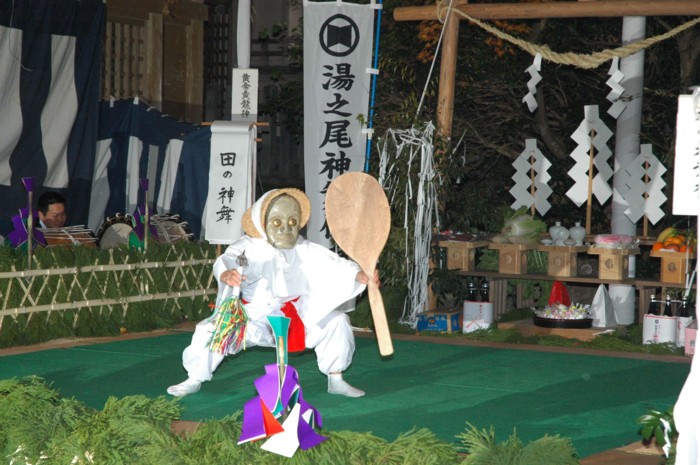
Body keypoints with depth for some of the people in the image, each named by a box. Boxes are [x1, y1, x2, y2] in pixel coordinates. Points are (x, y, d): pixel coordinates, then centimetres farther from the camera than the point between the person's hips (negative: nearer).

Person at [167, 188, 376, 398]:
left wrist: (360, 275, -30)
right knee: (212, 329, -19)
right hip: (255, 315, -2)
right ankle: (195, 379, 6)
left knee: (336, 321, -11)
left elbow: (334, 265, -12)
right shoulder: (248, 247, -16)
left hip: (297, 314, 3)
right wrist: (226, 274, -60)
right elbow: (227, 260, -35)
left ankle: (335, 379, 7)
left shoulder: (305, 250, -4)